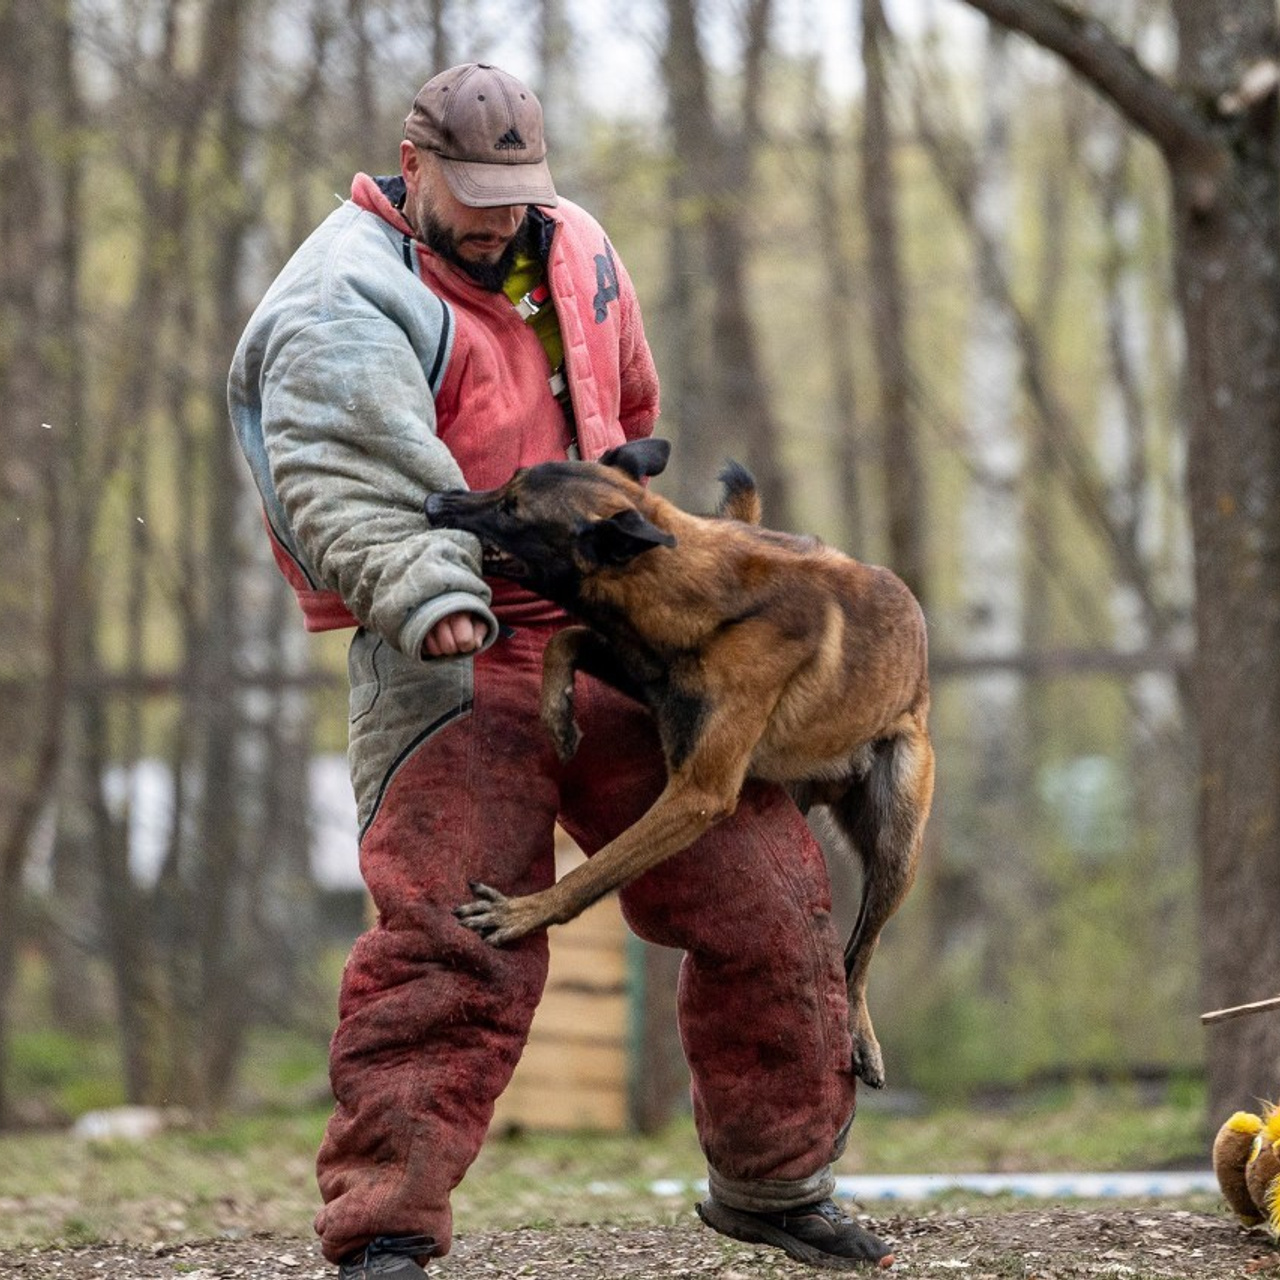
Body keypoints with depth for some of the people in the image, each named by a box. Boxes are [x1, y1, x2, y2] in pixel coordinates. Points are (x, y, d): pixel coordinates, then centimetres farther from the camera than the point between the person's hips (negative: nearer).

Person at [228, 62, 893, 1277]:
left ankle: (773, 1181, 26)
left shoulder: (570, 250, 13)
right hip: (453, 663, -7)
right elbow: (339, 481, -28)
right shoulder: (347, 300, -12)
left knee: (764, 887, 9)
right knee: (448, 944, -18)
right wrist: (426, 596, -41)